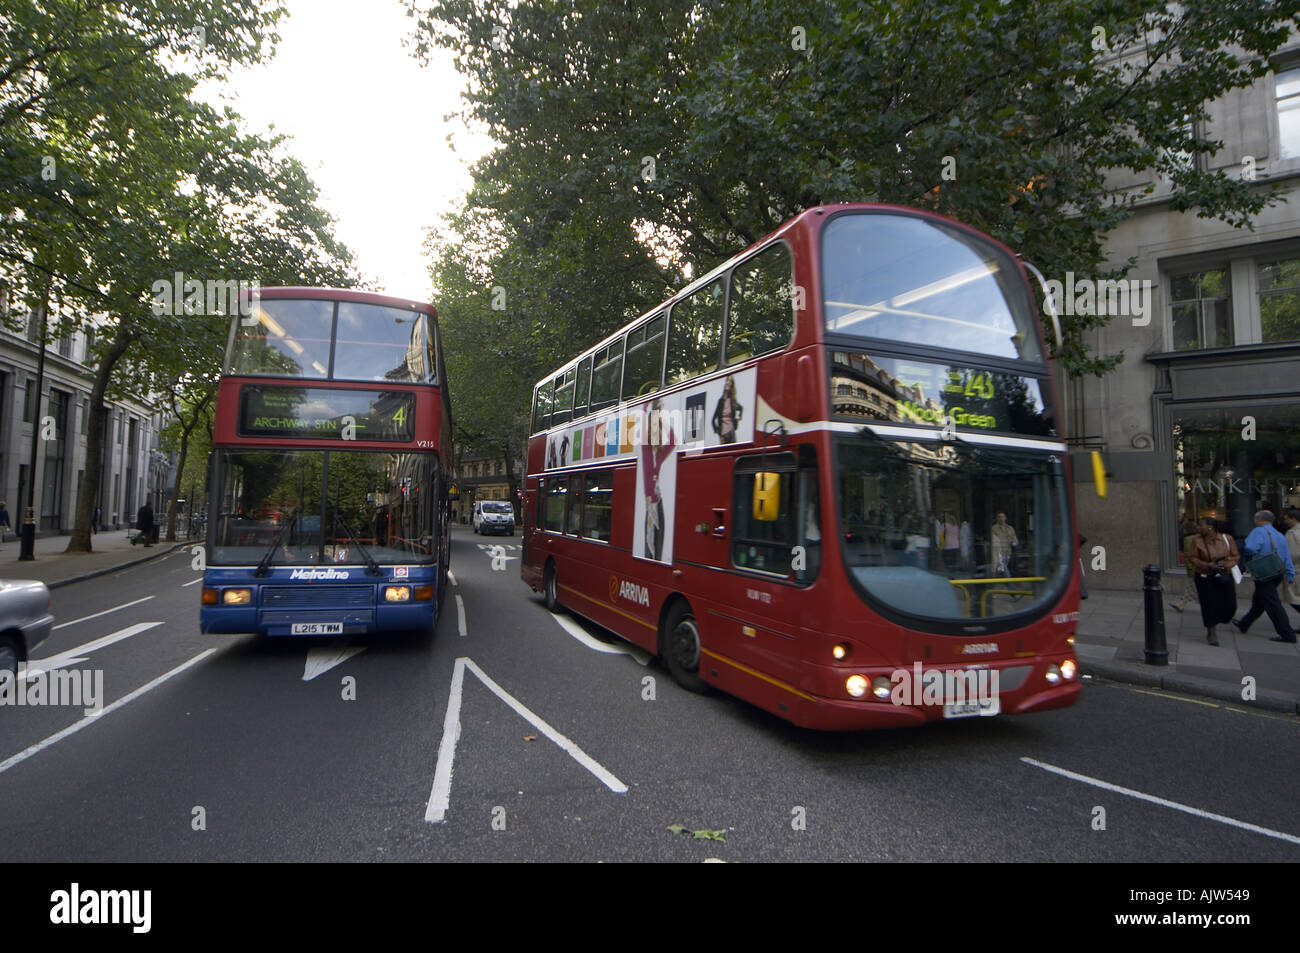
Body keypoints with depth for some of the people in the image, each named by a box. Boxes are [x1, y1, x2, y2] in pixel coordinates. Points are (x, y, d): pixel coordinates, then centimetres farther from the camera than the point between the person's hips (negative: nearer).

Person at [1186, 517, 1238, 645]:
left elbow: (1236, 557, 1)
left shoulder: (1227, 539, -5)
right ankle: (1211, 632, 15)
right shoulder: (1198, 541, -9)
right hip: (1205, 578, -2)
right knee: (1209, 606, -2)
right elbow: (1193, 559, -4)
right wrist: (1208, 565, -20)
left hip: (1224, 576, 2)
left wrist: (1225, 563, -18)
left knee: (1229, 605, -1)